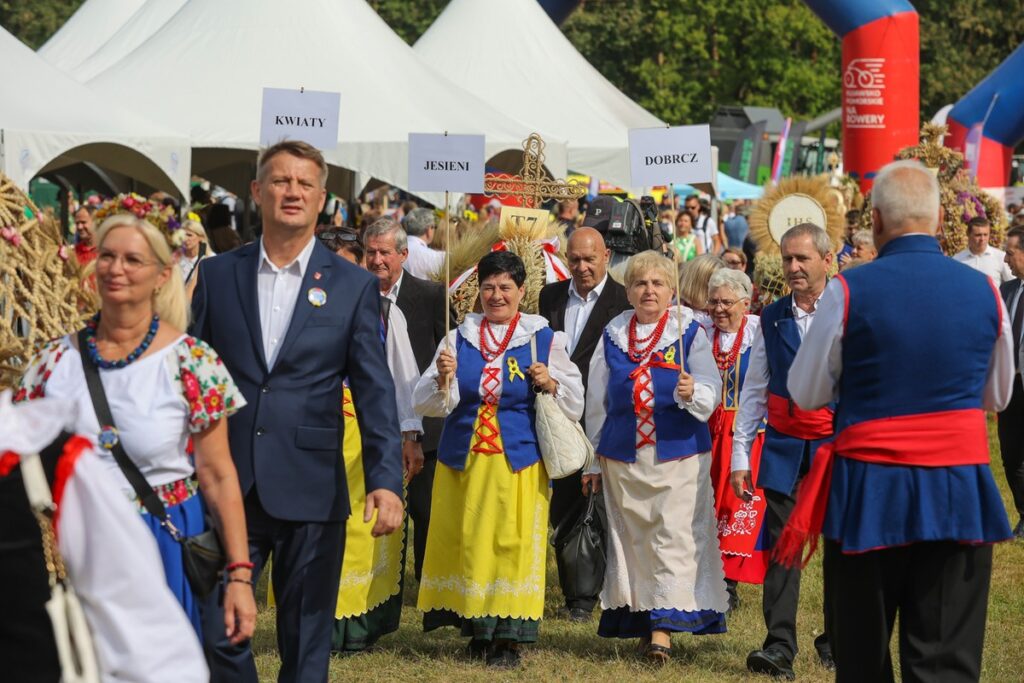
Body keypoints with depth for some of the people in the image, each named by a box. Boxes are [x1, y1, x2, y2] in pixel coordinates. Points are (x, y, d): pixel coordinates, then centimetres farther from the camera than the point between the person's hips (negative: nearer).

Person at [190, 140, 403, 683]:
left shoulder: (353, 286, 3)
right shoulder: (216, 275, 7)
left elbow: (375, 391, -1)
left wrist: (385, 480, -11)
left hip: (310, 491, -1)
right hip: (224, 489, 1)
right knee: (216, 633, 1)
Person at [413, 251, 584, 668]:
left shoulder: (544, 339, 5)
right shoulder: (459, 338, 9)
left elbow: (574, 405, 5)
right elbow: (427, 404, 5)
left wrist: (550, 384, -14)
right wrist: (443, 378, -14)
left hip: (519, 461, -2)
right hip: (463, 459, 2)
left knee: (512, 541, -6)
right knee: (465, 541, 2)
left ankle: (508, 637, 1)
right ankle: (476, 628, 15)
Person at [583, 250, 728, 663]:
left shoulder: (689, 332, 1)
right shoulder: (613, 335, 9)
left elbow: (710, 389, -5)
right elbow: (597, 402, 14)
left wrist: (692, 393, -29)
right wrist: (593, 460, 14)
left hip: (678, 454, -3)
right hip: (623, 456, 3)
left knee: (673, 538, -9)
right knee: (634, 540, 6)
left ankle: (664, 628, -12)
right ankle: (641, 618, 15)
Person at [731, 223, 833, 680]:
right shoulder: (771, 319, 8)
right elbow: (754, 391, 11)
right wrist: (740, 455, 7)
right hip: (783, 448, 2)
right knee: (780, 543, -3)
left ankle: (838, 641, 20)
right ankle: (779, 646, -1)